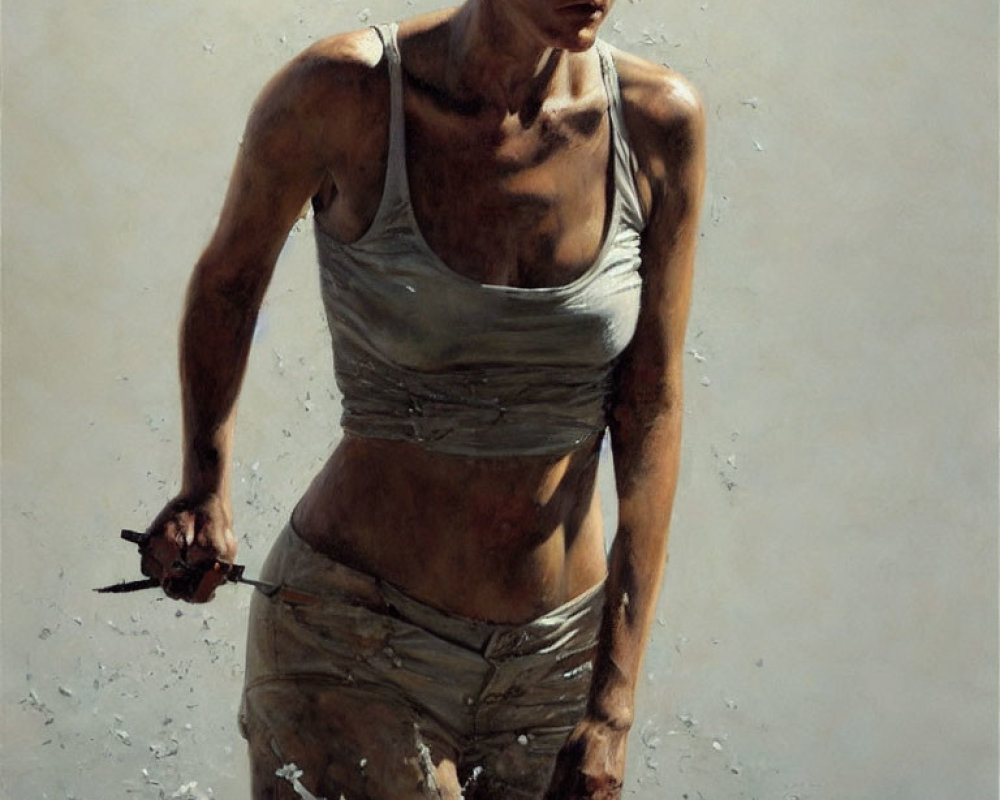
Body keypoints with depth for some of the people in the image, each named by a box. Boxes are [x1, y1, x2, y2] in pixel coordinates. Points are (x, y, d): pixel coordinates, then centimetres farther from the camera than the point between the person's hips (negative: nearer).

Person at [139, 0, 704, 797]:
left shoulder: (661, 120, -9)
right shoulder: (341, 95, -16)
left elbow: (652, 413, -5)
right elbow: (230, 273, 4)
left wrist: (615, 704, -7)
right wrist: (206, 489, -8)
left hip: (560, 648, 3)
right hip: (354, 639, -3)